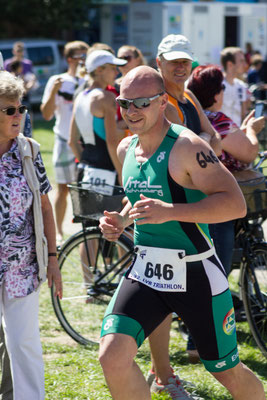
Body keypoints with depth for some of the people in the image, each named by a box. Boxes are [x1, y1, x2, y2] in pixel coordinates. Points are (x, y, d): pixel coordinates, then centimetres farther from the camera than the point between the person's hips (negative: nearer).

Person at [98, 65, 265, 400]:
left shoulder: (186, 146, -16)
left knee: (228, 372, 8)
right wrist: (121, 220, 4)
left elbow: (235, 203, -23)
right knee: (112, 356, -15)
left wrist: (170, 211, -31)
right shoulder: (127, 149, 7)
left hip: (195, 273, -5)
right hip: (144, 270, 5)